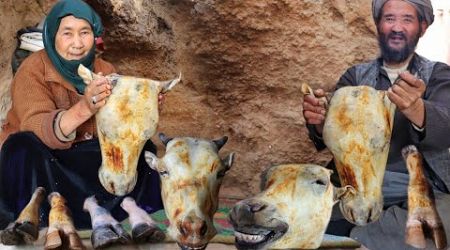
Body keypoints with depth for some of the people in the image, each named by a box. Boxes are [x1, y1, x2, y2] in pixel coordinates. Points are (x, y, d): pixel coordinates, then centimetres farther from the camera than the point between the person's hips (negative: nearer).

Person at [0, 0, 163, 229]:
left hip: (82, 157, 4)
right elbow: (35, 129, -33)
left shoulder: (105, 71, -1)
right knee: (23, 146, -36)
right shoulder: (33, 70, -16)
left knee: (142, 149, -14)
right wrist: (84, 108, -49)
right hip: (36, 164, -4)